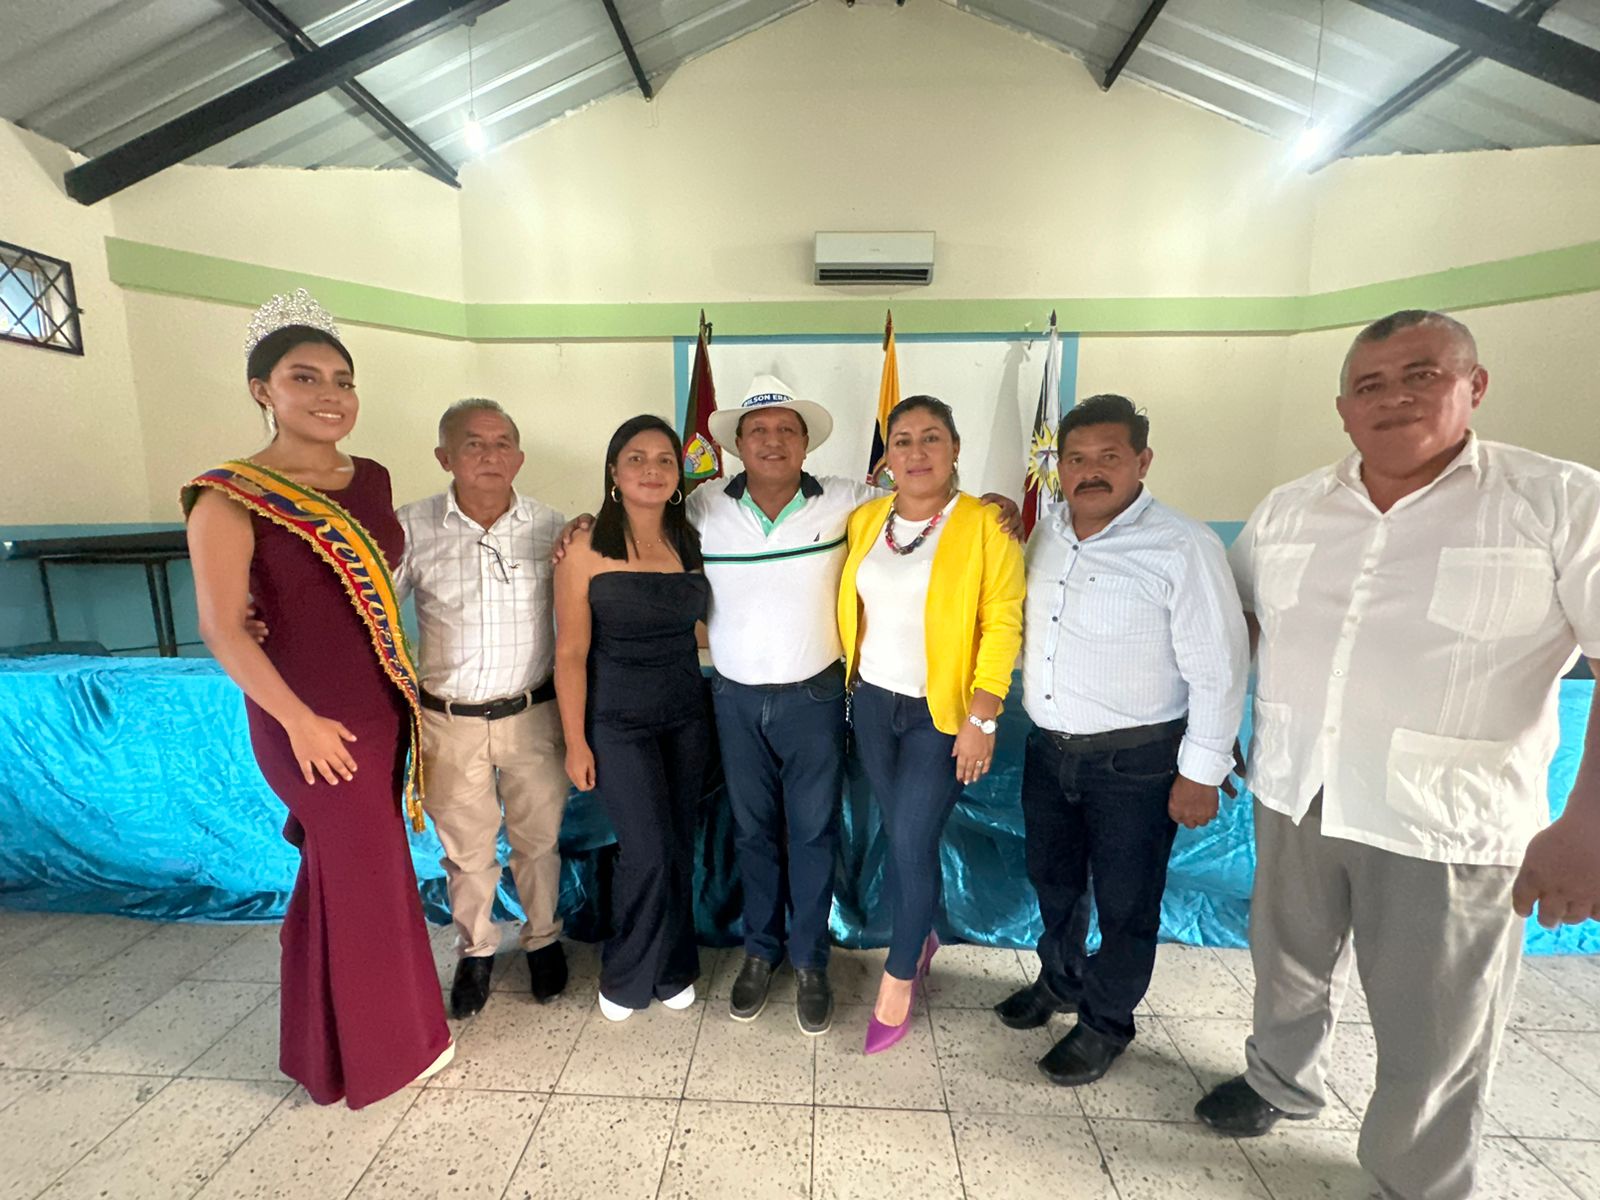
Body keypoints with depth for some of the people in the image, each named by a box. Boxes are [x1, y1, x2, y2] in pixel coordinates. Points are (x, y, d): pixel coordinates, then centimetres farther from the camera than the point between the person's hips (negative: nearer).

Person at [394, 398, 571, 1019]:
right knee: (465, 850, 18)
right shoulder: (412, 527, -8)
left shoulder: (551, 527, -5)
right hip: (450, 722, 0)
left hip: (533, 716, 0)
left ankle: (543, 938, 42)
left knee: (539, 840, 16)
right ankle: (476, 949, 44)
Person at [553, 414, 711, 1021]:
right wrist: (575, 740, -8)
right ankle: (627, 975, 26)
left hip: (687, 715, 4)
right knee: (649, 850, -4)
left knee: (679, 847, 12)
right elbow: (571, 652, -9)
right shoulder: (587, 548, -10)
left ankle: (672, 968, 36)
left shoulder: (690, 541, 2)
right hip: (618, 721, -4)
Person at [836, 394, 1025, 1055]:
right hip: (873, 702, 5)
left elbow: (1002, 625, -13)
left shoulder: (985, 526, -12)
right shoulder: (864, 520, 3)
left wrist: (982, 720, -15)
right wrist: (850, 680, 7)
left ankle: (898, 978, 25)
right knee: (896, 834, 16)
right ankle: (919, 939, 42)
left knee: (912, 842, 0)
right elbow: (850, 607, 9)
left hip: (942, 713, -4)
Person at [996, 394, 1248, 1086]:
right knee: (1053, 880, 23)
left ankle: (1105, 1022, 37)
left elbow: (1218, 670, -13)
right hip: (1048, 748, 6)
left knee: (1125, 904, 13)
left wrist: (1200, 772, -12)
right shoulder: (1045, 536, 2)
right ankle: (1060, 981, 48)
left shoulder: (1183, 548, -16)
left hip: (1136, 761, -5)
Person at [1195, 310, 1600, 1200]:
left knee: (1435, 1037, 14)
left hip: (1449, 823, -3)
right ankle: (1280, 1083, 51)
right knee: (1290, 968, 24)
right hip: (1295, 798, 4)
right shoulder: (1289, 509, 3)